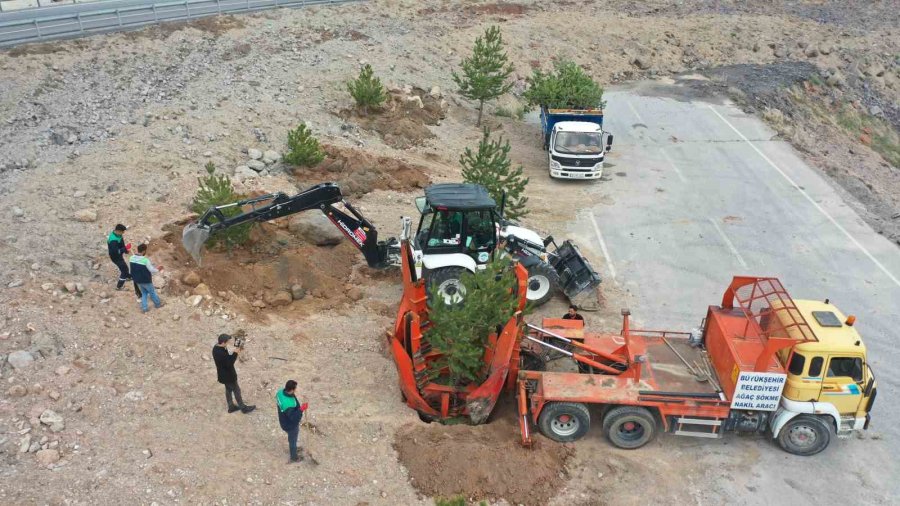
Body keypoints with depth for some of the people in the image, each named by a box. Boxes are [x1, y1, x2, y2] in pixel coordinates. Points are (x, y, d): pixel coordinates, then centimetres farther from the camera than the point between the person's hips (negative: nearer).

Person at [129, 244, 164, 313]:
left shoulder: (131, 258, -8)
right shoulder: (145, 260, -28)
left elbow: (133, 269, 7)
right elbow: (152, 270, -18)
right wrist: (158, 269, 2)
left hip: (137, 280, 6)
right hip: (146, 281, -6)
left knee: (143, 293, 24)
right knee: (152, 292, 17)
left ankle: (144, 308, 24)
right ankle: (158, 304, 37)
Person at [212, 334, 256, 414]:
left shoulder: (216, 347, -5)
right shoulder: (221, 353, -35)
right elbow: (229, 363, -29)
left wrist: (232, 352, -7)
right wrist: (235, 353, -25)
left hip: (224, 374, 9)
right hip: (228, 376, -9)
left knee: (228, 389, 24)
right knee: (236, 390, 8)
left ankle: (231, 407, 38)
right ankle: (243, 408, 23)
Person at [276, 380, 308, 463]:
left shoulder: (280, 392, -19)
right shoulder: (289, 404, -45)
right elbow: (294, 418, -36)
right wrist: (301, 409, -46)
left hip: (285, 421, 7)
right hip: (291, 425, -7)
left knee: (291, 437, 35)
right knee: (293, 440, 21)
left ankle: (292, 448, 64)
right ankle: (294, 457, 47)